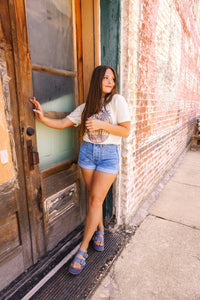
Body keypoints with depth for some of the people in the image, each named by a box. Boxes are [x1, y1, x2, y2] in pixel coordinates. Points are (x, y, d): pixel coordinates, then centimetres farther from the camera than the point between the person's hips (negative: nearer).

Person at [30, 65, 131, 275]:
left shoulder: (117, 100, -3)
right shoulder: (86, 106, 7)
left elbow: (126, 131, -8)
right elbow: (63, 123, 5)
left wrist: (102, 125, -17)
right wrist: (42, 118, -10)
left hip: (109, 154, -3)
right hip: (87, 151, 4)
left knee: (95, 200, -3)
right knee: (94, 198, 10)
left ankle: (82, 250, 11)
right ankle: (99, 231, 36)